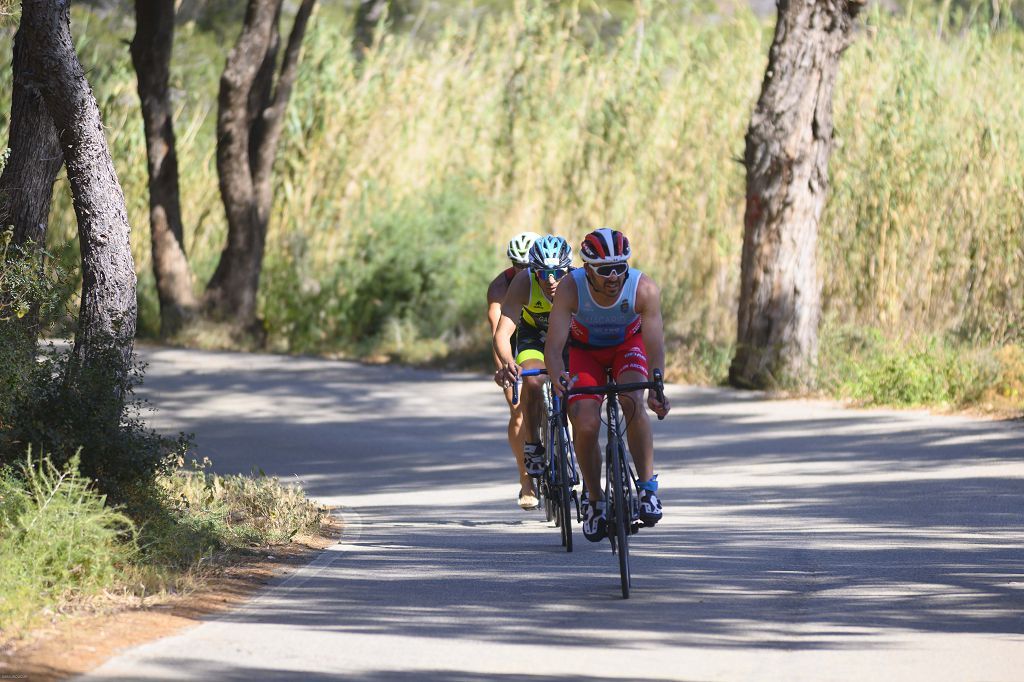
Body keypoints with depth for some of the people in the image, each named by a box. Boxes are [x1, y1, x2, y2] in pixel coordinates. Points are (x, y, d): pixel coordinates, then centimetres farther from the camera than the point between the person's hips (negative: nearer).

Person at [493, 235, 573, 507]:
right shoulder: (523, 283, -33)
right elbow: (502, 333, -38)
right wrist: (507, 364, -58)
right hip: (534, 334, -1)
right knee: (533, 382, -29)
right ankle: (532, 449, -10)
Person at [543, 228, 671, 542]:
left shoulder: (644, 289, -32)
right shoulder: (571, 289, -32)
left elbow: (655, 347, -31)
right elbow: (553, 347, -35)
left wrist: (656, 389, -46)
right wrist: (558, 380, -54)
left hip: (628, 345, 0)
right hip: (585, 350, 0)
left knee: (633, 401, -30)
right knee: (586, 426, -18)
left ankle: (648, 486, -16)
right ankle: (593, 498, 6)